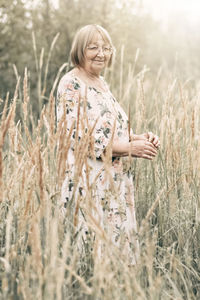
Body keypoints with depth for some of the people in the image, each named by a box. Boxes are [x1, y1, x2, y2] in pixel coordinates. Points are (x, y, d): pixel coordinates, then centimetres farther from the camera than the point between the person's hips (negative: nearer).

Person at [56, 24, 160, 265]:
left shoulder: (100, 82, 15)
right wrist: (130, 148, -17)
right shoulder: (70, 85, -11)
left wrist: (139, 138, 2)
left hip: (114, 182, 9)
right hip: (88, 183, -8)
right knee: (93, 247, -4)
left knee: (117, 240, 11)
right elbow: (78, 139, -18)